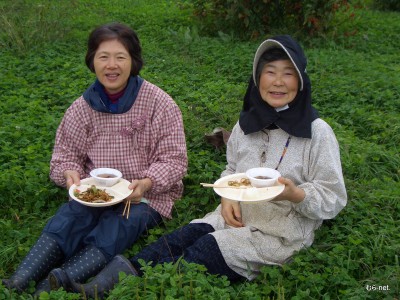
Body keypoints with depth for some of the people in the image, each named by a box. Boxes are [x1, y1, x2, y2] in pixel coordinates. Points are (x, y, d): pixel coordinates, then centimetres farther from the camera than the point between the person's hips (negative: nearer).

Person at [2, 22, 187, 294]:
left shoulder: (159, 103, -6)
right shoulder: (83, 106, 3)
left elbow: (174, 159, -6)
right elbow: (65, 154, 10)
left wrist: (146, 183, -26)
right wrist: (70, 173, -15)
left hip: (146, 198, -2)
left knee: (109, 233, -31)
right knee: (65, 221, -27)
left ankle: (52, 287, -48)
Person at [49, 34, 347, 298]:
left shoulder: (318, 133, -10)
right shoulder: (247, 124, 3)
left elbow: (334, 199, -6)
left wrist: (296, 194, -26)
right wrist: (228, 196, -5)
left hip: (283, 233, -3)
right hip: (239, 216, 4)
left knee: (203, 252, -24)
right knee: (181, 238, -21)